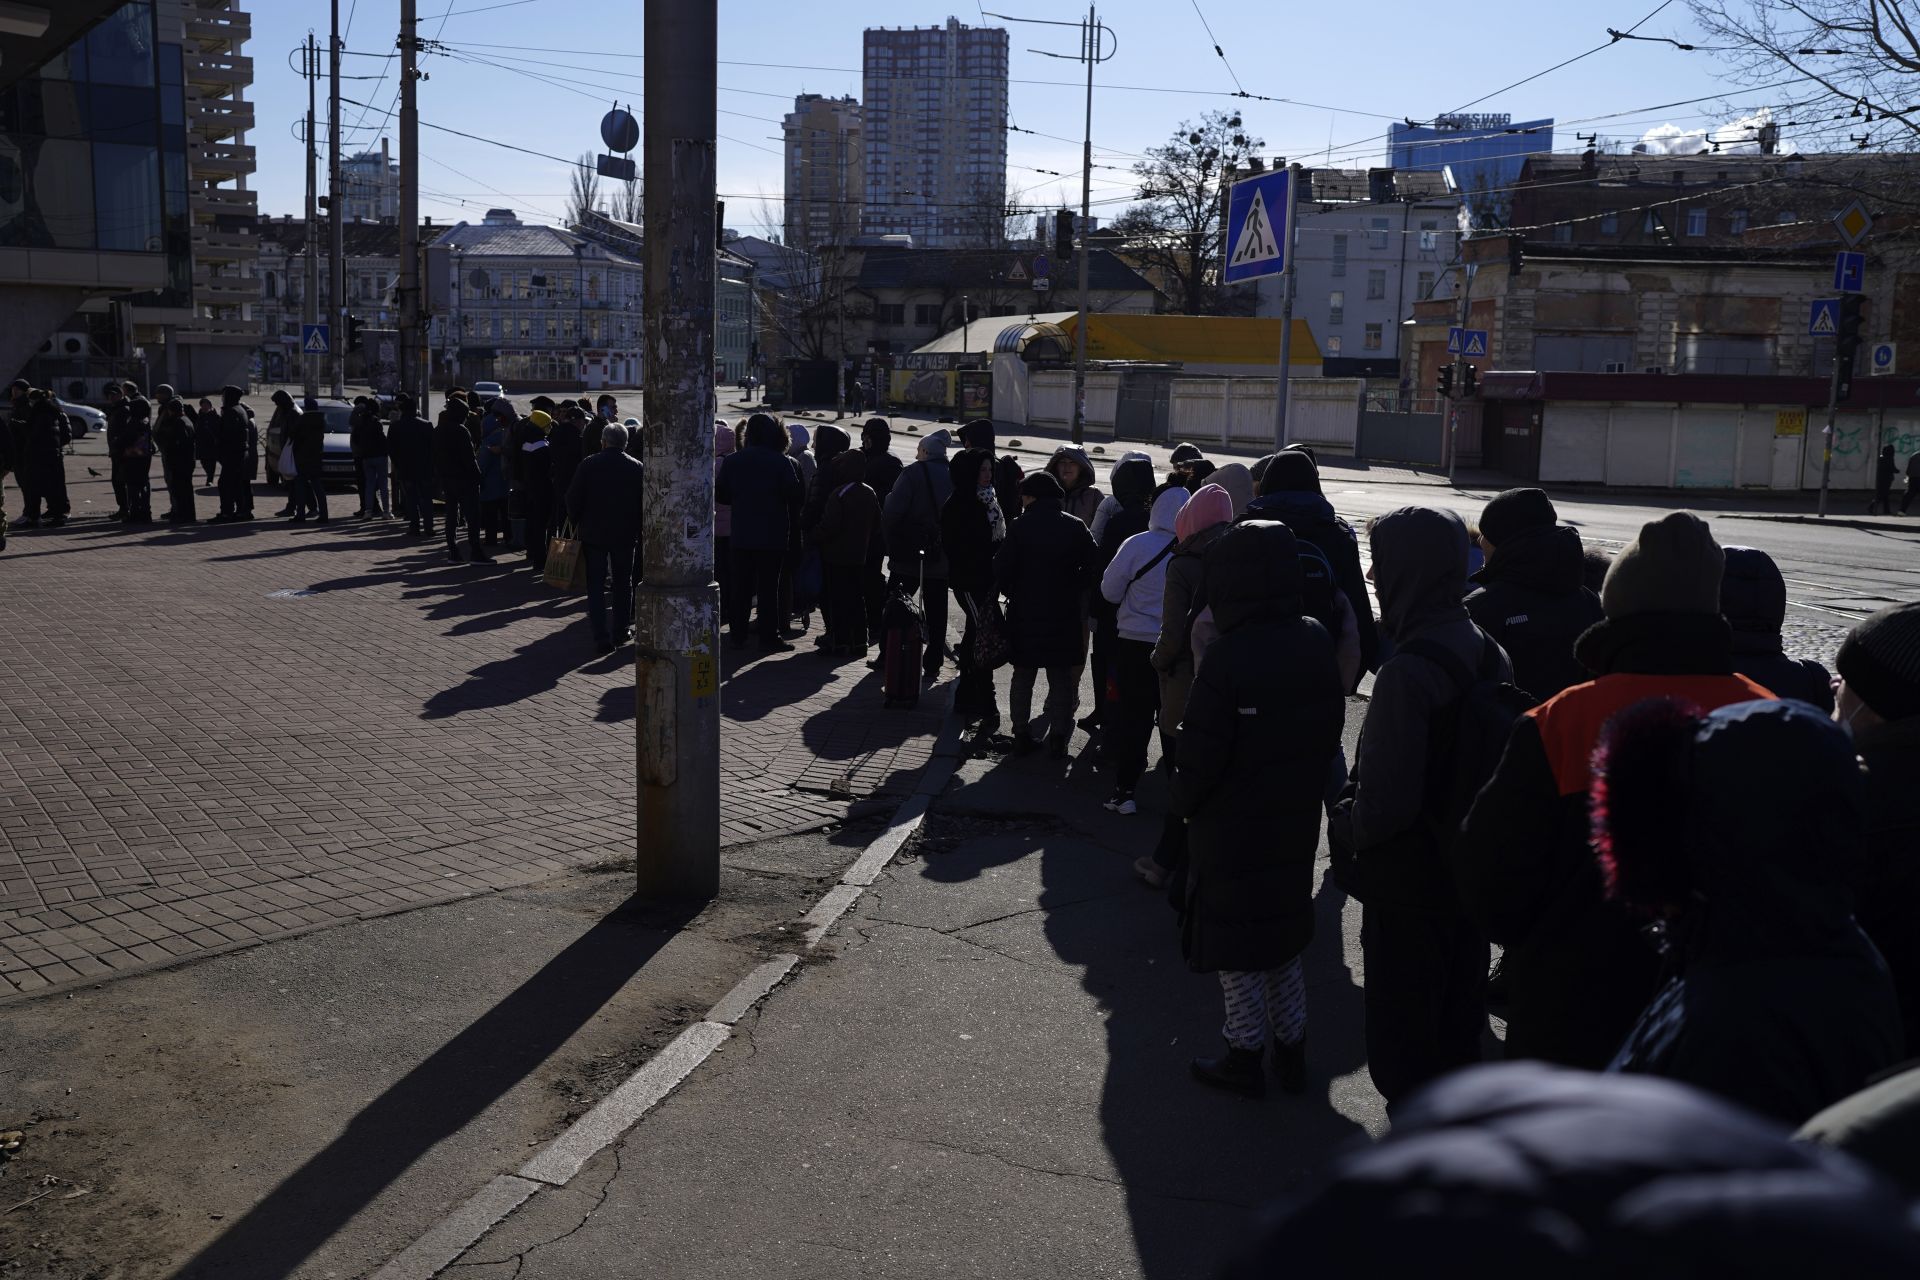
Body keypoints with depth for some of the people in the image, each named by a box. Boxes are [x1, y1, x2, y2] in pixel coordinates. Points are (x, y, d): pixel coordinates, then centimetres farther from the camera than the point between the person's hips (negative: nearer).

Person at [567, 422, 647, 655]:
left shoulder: (588, 465, -7)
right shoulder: (638, 468, -4)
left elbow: (573, 499, -4)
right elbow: (644, 504, 0)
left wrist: (577, 524, 10)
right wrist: (639, 532, 10)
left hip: (593, 533, -1)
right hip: (625, 535, 1)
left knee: (596, 586, 3)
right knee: (623, 585, 15)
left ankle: (602, 637, -5)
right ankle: (621, 631, 20)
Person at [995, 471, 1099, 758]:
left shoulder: (1021, 526, -8)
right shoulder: (1076, 527, -3)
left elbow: (1002, 568, -10)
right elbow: (1093, 565, -3)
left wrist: (1013, 593, 6)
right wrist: (1071, 591, 7)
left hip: (1025, 613, -1)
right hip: (1064, 613, 1)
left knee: (1023, 675, 12)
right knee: (1061, 676, 9)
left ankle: (1021, 735, 14)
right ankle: (1057, 738, 9)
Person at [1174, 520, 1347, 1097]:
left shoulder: (1228, 656, -24)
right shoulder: (1317, 643, -4)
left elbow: (1200, 756, -20)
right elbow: (1331, 729, 6)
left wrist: (1180, 803, -2)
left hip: (1231, 830, -6)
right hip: (1296, 821, 6)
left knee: (1234, 942, 9)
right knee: (1283, 932, 20)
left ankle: (1246, 1055, 19)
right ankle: (1291, 1050, 29)